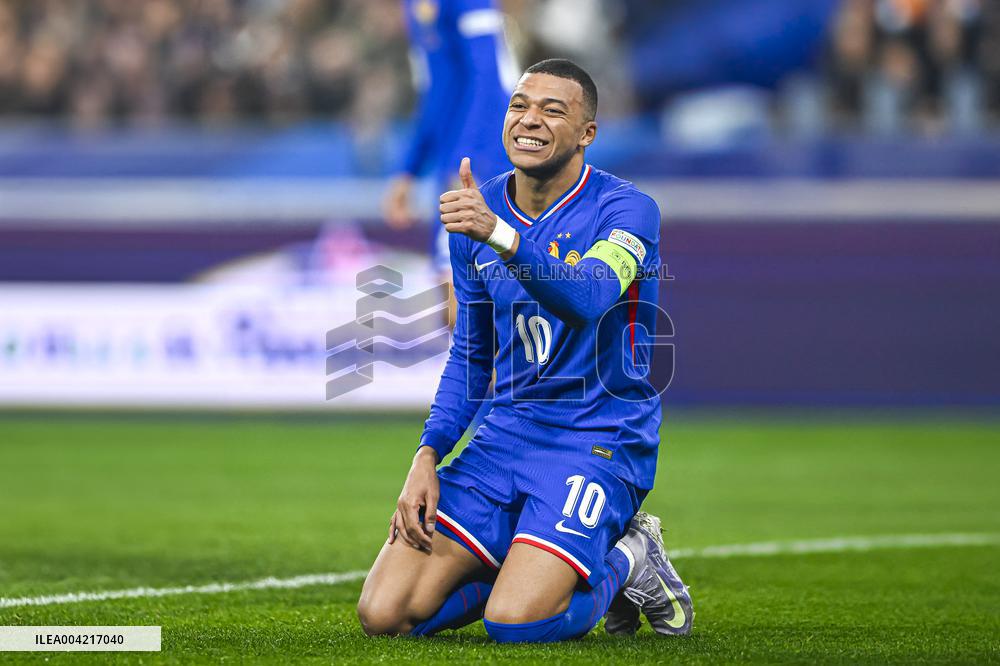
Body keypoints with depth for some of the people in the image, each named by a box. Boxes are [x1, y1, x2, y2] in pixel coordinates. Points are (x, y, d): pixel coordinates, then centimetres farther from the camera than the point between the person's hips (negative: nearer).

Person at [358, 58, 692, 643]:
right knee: (385, 614, -9)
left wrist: (500, 234, -48)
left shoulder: (625, 209, -10)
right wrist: (428, 456, 3)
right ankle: (532, 566, 15)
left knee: (515, 621, -26)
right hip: (507, 433, 6)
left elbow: (588, 298, -33)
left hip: (599, 438, -6)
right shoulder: (476, 213, 8)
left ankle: (626, 561, 5)